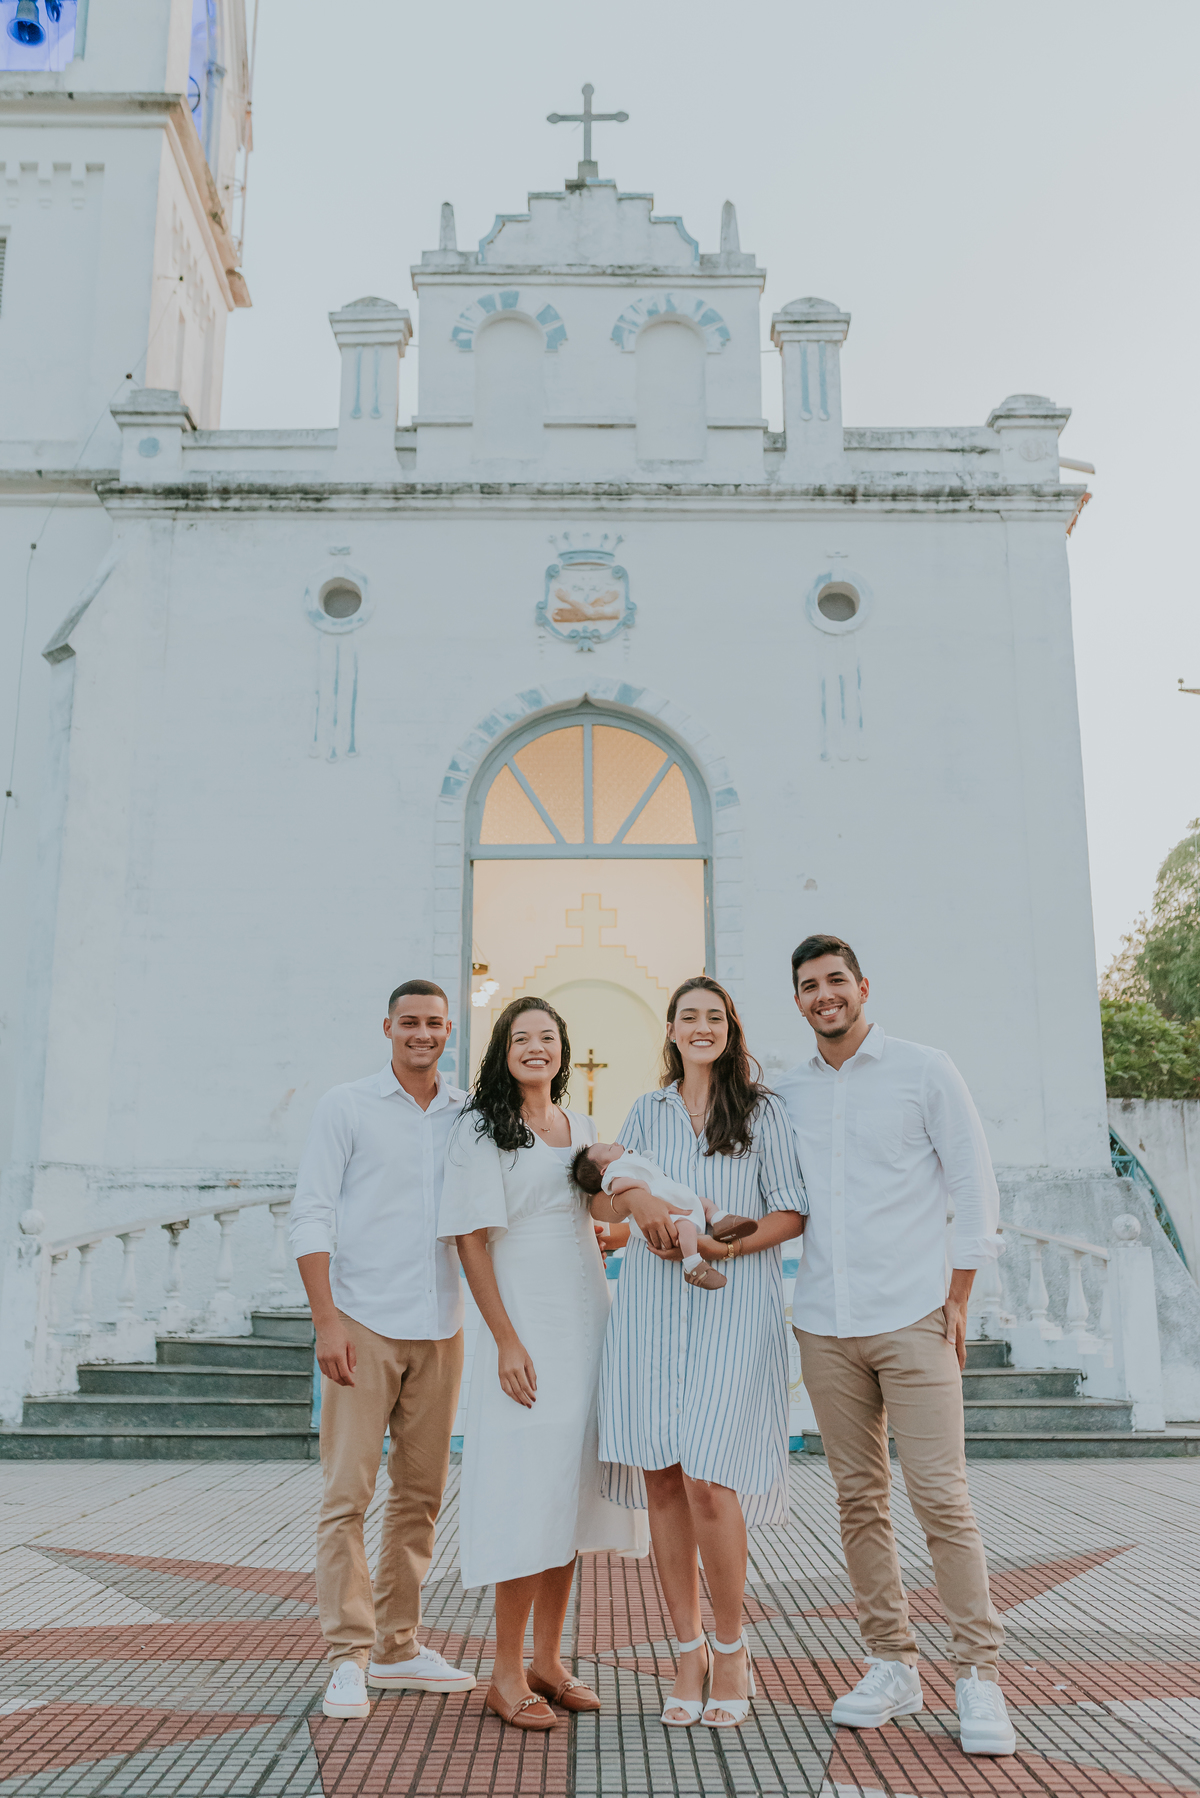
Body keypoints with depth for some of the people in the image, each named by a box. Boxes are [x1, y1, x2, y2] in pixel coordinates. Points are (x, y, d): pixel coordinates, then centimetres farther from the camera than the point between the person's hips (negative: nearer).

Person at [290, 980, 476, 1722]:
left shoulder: (469, 1115, 9)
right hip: (364, 1324, -4)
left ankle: (398, 1647, 23)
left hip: (441, 1327, 4)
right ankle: (349, 1658, 5)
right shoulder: (346, 1107, 0)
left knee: (421, 1492, 11)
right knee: (348, 1492, -5)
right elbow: (311, 1218, -4)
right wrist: (327, 1321, -12)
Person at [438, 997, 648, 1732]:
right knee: (529, 1493, -6)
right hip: (526, 1326, -6)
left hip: (588, 1323, 6)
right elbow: (471, 1239, -10)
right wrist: (507, 1340, -16)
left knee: (572, 1489, 10)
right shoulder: (481, 1129, -5)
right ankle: (508, 1674, 7)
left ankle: (549, 1660, 22)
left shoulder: (581, 1128, 12)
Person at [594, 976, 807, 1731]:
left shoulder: (762, 1110, 7)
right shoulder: (647, 1112, 17)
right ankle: (690, 1654, 16)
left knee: (708, 1479, -11)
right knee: (663, 1479, 2)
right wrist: (640, 1199, -12)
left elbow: (792, 1213, 1)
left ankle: (733, 1648, 11)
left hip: (735, 1305, -3)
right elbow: (599, 1192, 10)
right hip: (653, 1304, 3)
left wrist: (725, 1246, -13)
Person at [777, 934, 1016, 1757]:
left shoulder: (924, 1071, 0)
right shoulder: (786, 1094, 10)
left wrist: (957, 1298, -3)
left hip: (911, 1318, -3)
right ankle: (892, 1665, 20)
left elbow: (975, 1186, 1)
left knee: (941, 1496, -5)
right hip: (825, 1325, 4)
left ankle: (979, 1674, 8)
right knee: (860, 1500, 8)